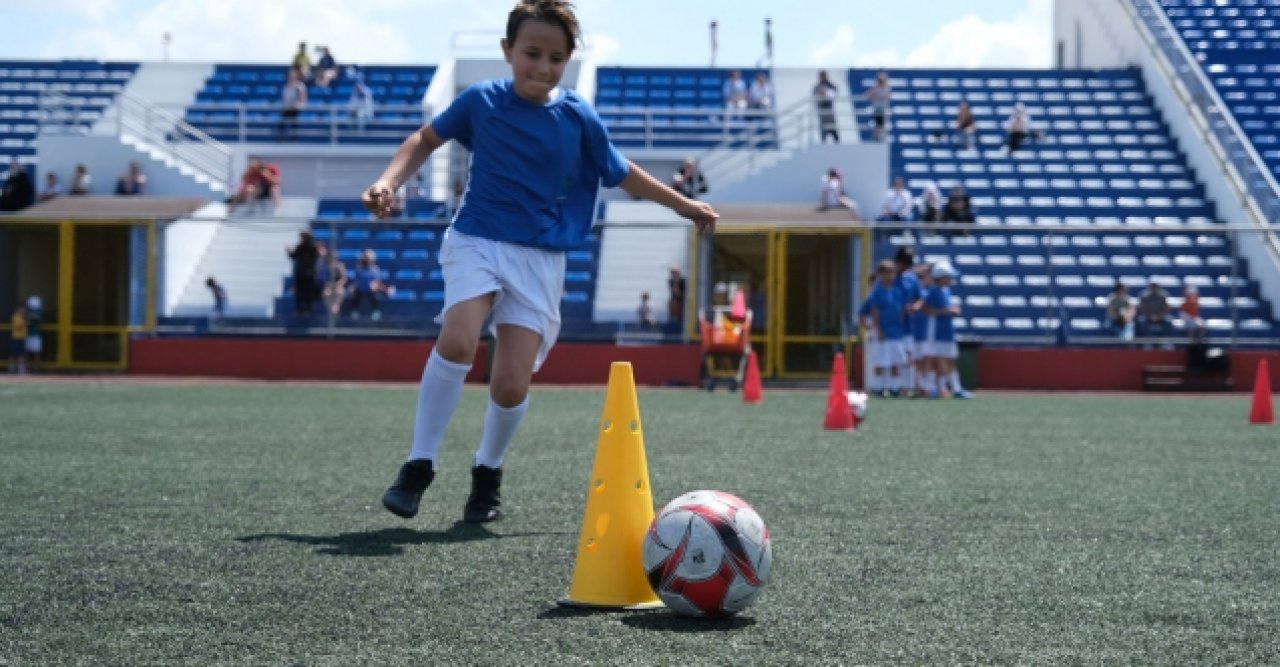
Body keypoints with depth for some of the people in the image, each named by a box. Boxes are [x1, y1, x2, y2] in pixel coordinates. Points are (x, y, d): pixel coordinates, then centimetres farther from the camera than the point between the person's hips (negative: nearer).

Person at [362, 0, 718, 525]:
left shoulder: (579, 118, -1)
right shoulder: (480, 101, -1)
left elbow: (622, 174, 14)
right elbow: (427, 139, 14)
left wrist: (684, 205, 19)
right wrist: (389, 182, 0)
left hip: (541, 258, 1)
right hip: (477, 241, 0)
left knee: (512, 387, -9)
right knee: (457, 342, -28)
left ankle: (488, 473, 21)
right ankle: (418, 466, -13)